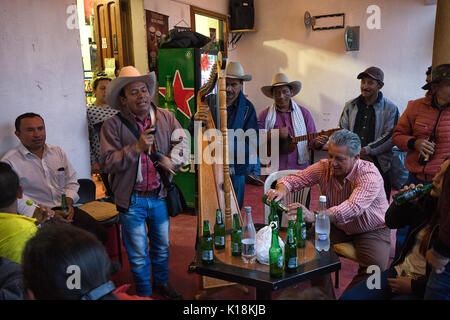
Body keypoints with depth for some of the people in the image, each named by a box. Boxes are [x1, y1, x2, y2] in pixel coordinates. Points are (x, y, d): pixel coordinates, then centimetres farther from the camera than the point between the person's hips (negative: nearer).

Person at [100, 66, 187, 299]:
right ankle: (144, 293, 36)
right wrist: (136, 148, -25)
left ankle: (161, 283, 47)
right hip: (132, 199, -3)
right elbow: (107, 163, -15)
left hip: (160, 195, 3)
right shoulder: (112, 126, -10)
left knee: (162, 245, 21)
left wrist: (173, 160, -18)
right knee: (138, 253, 11)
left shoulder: (165, 118, -1)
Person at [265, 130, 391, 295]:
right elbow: (295, 178, -14)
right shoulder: (323, 167, -12)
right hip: (337, 225, 4)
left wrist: (314, 216, -58)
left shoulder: (369, 175, -28)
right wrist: (281, 190, -40)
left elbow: (353, 207, -44)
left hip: (372, 230, -4)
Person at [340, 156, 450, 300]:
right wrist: (403, 201, -6)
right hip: (399, 271, 6)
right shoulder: (430, 200, -1)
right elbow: (391, 222, 11)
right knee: (346, 298, -7)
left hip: (423, 288, -6)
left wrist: (414, 286, -14)